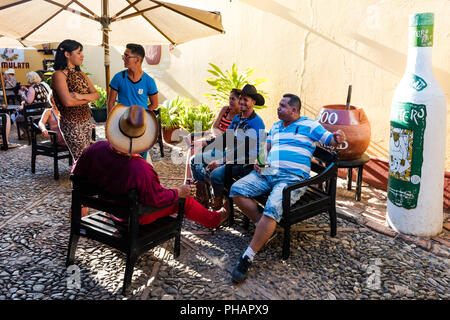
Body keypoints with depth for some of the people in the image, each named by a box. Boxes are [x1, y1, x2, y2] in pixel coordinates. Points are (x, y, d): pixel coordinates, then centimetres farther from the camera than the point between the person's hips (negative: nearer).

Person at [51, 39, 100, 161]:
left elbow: (97, 95, 4)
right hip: (71, 123, -7)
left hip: (86, 121, 7)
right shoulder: (59, 74, -10)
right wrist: (88, 99, -7)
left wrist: (81, 96, -15)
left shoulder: (81, 74, 12)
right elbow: (67, 101, -22)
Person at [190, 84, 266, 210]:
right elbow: (225, 137, 18)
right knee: (195, 160, 5)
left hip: (244, 161, -9)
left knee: (216, 174, -34)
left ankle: (218, 205, -7)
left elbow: (243, 149, -22)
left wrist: (220, 161, -24)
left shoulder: (256, 123, -15)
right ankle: (202, 199, 9)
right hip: (227, 153, 9)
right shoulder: (237, 118, 13)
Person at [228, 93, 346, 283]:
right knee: (236, 190, -15)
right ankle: (262, 226, -4)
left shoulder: (309, 125, 7)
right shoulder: (276, 127, 25)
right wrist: (259, 161, 7)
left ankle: (248, 257, -25)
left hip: (292, 177, -6)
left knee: (272, 208, -31)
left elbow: (329, 140, 5)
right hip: (266, 173, 7)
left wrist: (338, 139, -20)